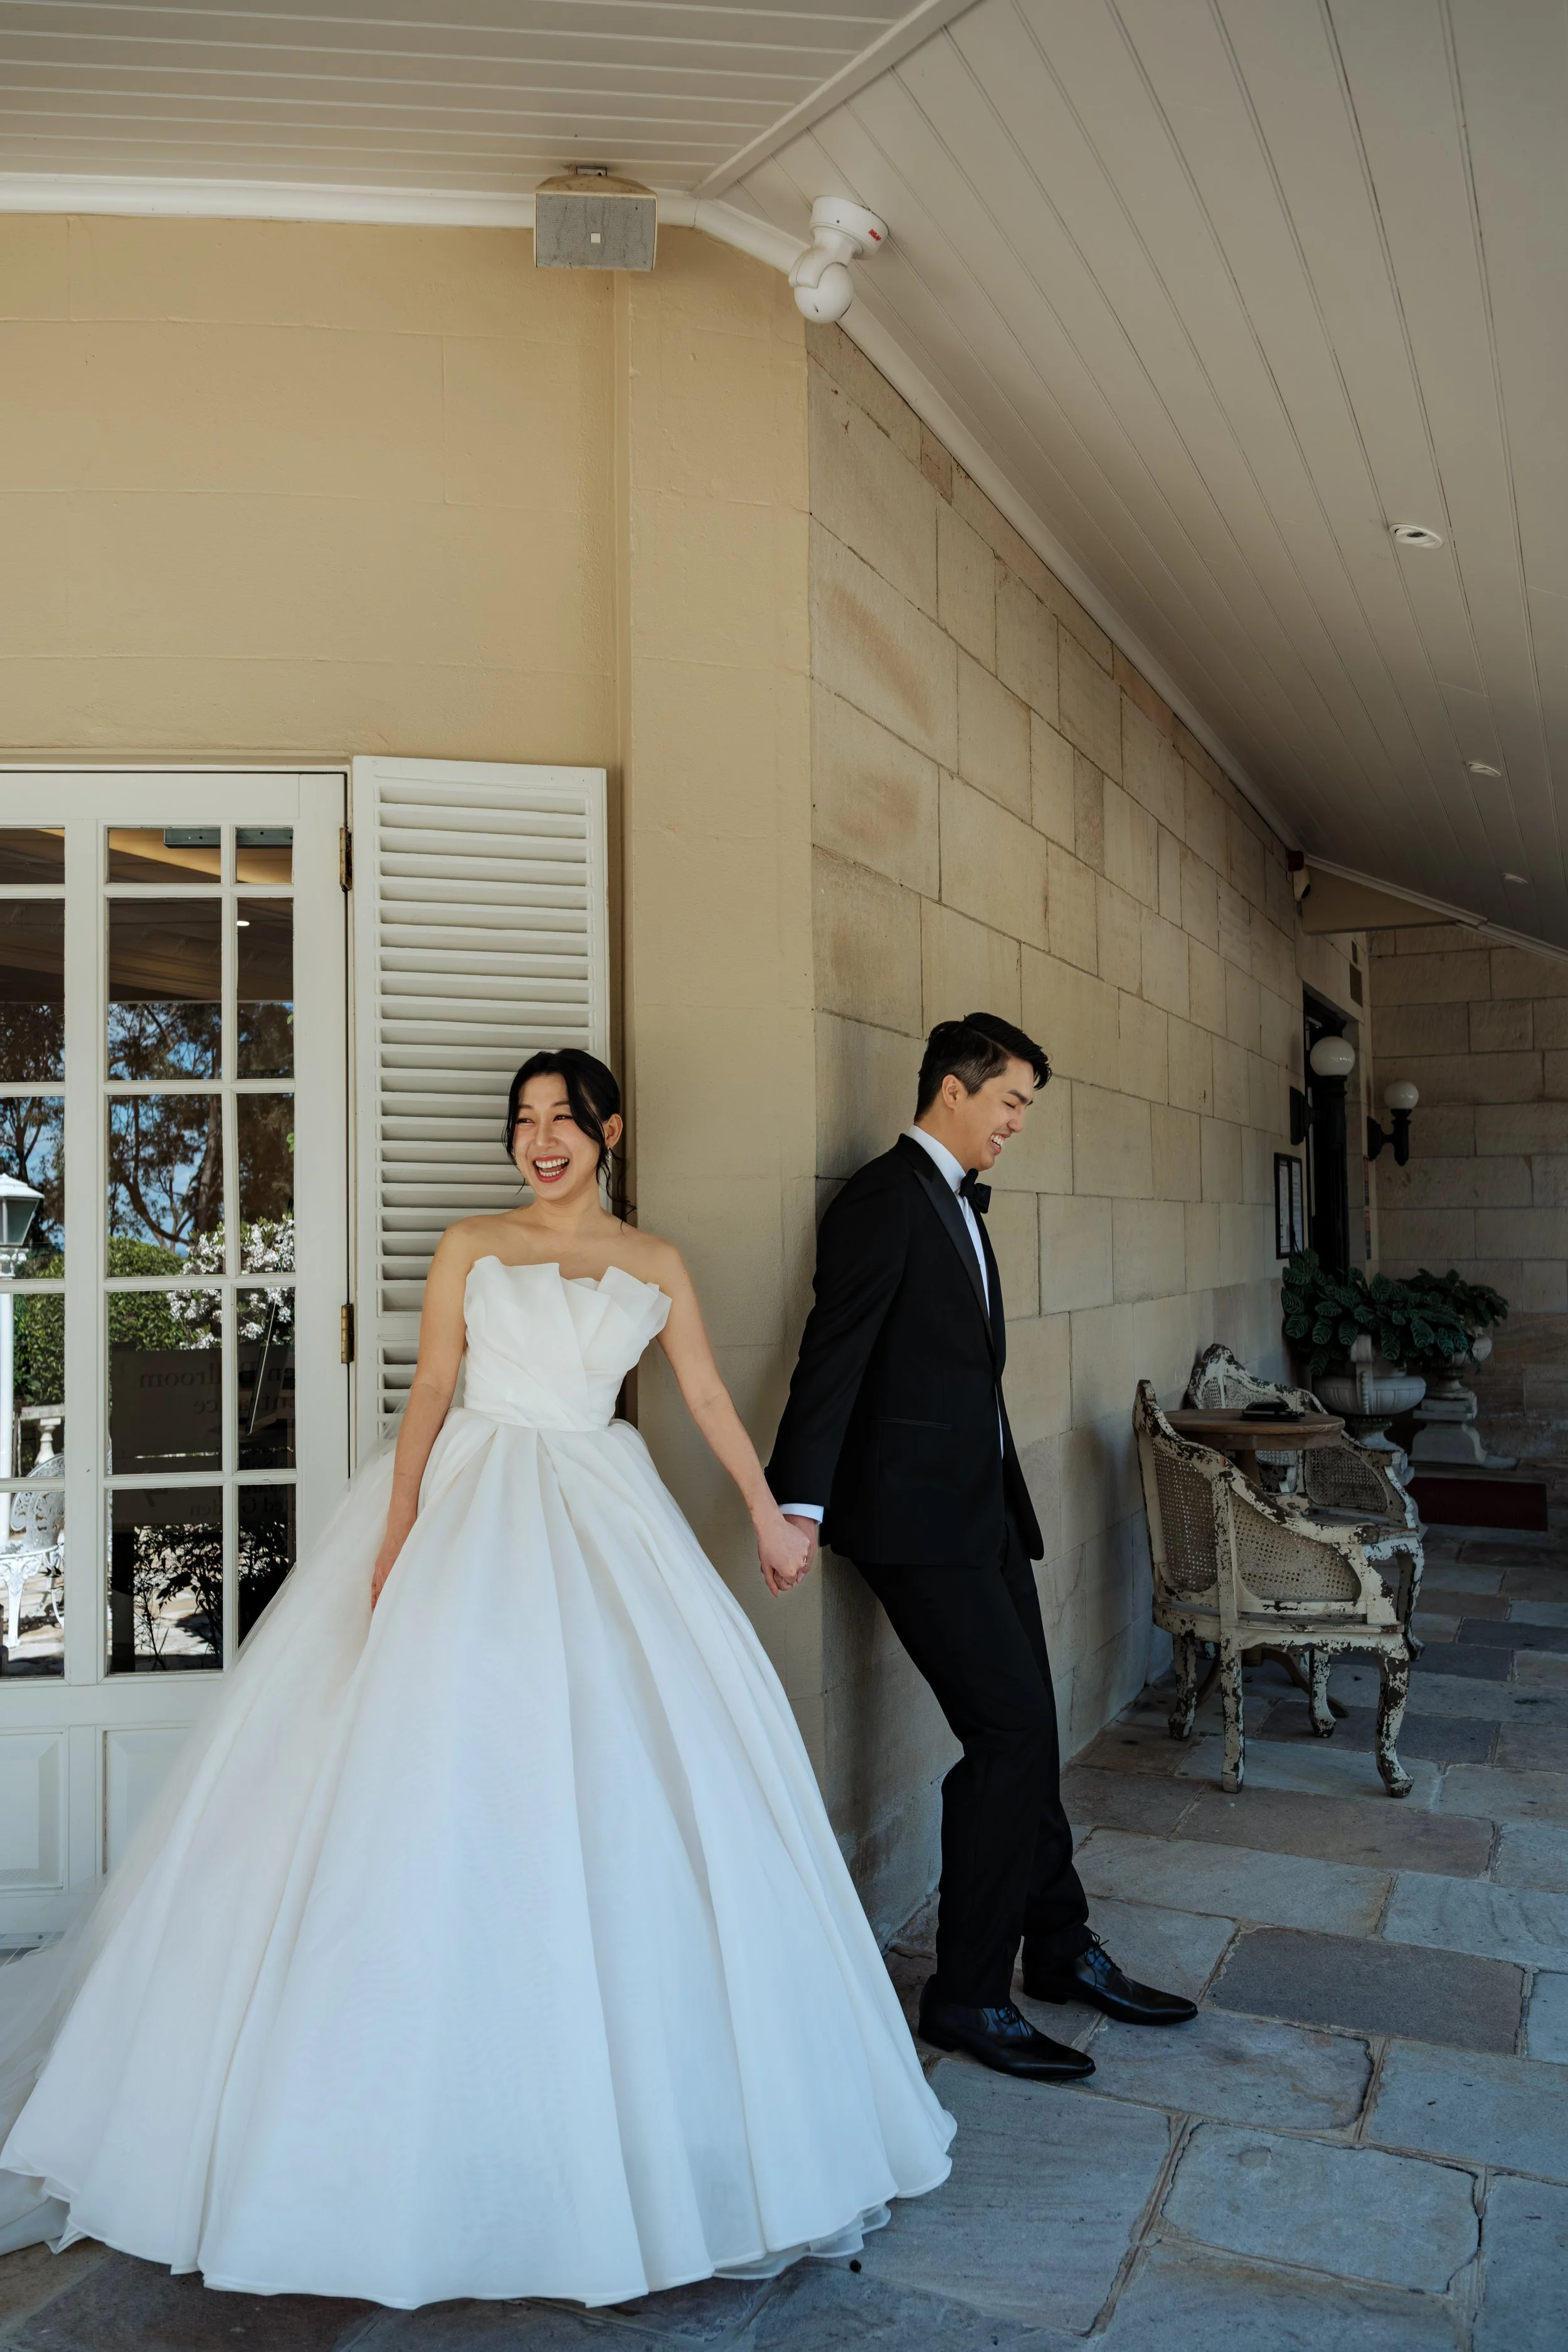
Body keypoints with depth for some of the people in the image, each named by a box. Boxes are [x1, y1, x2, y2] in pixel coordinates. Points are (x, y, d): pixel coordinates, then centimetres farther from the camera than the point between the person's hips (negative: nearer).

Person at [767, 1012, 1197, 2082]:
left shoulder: (959, 1200, 16)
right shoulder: (886, 1198, -13)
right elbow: (833, 1357, -21)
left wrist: (1008, 1485, 18)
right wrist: (799, 1504, -27)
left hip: (983, 1505, 9)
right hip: (917, 1513, -9)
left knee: (1029, 1730, 16)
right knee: (1010, 1733, -8)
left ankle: (1060, 1946, 32)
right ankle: (968, 1995, 7)